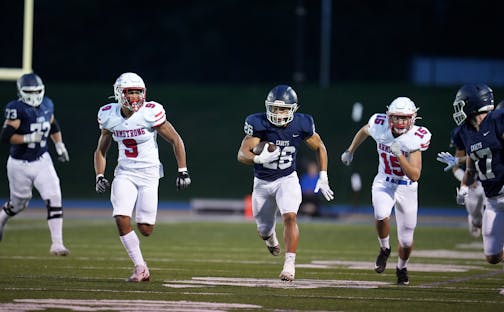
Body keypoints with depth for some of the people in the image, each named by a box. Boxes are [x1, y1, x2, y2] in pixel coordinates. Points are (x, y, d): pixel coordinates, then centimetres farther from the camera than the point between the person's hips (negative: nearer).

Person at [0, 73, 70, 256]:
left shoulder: (47, 105, 2)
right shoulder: (16, 109, -18)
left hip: (42, 160, 4)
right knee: (19, 203, 14)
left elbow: (53, 126, 23)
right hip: (19, 164, -4)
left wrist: (59, 145, 20)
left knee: (54, 199, -12)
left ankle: (57, 244, -12)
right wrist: (29, 138, -31)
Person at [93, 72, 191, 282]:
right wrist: (100, 177, -1)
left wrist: (183, 172, -8)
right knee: (121, 220, -17)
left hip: (149, 173, -2)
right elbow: (101, 150, 12)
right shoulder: (110, 116, -2)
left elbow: (176, 141, -5)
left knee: (145, 230, -5)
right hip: (125, 174, 3)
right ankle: (140, 267, -1)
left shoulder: (150, 113, -14)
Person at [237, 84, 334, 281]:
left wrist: (323, 178, -2)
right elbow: (242, 155, -26)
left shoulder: (301, 125, -14)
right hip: (262, 182, 0)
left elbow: (320, 148, 3)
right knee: (264, 230, 13)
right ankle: (270, 237, 51)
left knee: (290, 217, -25)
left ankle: (290, 264, -22)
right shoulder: (259, 124, -21)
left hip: (287, 179, 0)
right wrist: (258, 158, -47)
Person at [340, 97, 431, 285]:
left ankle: (402, 267, 39)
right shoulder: (380, 126, -16)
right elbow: (364, 131, 11)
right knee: (381, 216, -32)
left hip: (407, 188, -1)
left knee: (406, 240, 6)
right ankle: (384, 249, -1)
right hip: (383, 183, 1)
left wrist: (399, 155, -36)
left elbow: (415, 176, -25)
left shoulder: (415, 139, -22)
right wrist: (350, 151, 22)